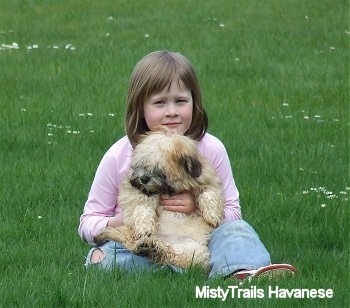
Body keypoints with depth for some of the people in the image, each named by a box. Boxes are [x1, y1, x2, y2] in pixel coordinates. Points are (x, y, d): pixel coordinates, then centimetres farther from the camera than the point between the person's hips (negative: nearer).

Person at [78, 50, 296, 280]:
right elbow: (89, 222, 3)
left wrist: (199, 207, -14)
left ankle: (245, 274, -55)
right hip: (137, 249, 0)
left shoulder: (211, 149, 0)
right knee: (103, 256, -31)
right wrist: (120, 223, -18)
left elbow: (232, 213, 6)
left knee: (236, 230, -26)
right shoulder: (119, 157, -3)